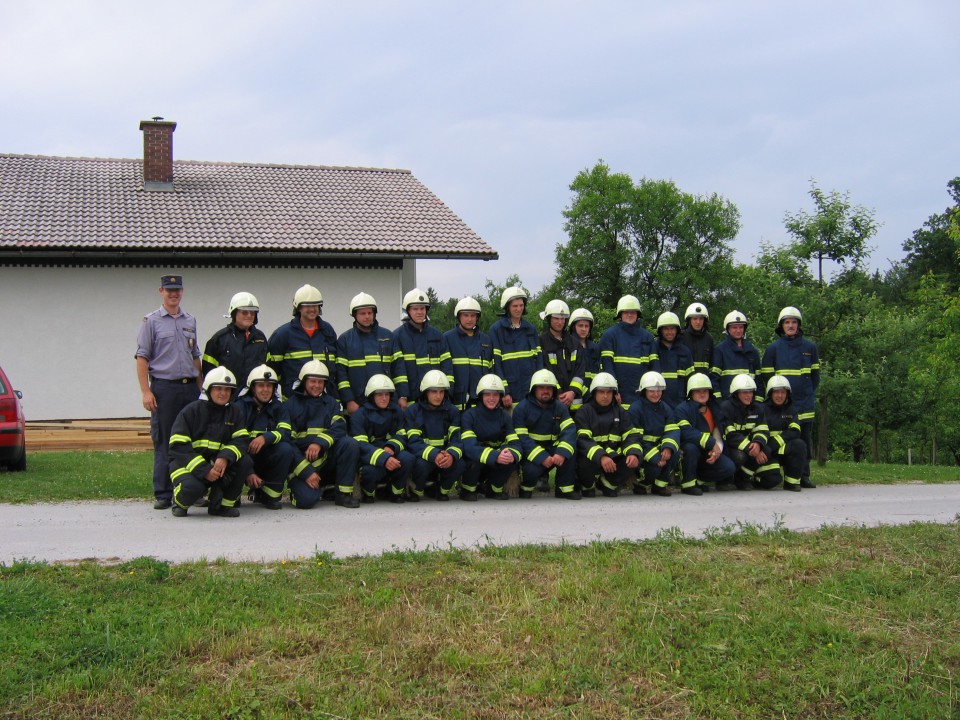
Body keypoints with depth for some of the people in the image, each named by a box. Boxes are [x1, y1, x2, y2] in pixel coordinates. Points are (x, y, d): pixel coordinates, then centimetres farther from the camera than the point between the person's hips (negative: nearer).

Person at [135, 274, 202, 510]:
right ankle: (162, 494, 3)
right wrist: (145, 391, -11)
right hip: (163, 387, -4)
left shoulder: (190, 321, 16)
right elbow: (142, 358, -3)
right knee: (163, 443, -1)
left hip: (190, 387, 4)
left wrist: (200, 386, 16)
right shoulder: (151, 321, 1)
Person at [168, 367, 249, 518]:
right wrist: (204, 471, -24)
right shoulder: (191, 411, -8)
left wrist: (225, 457, -31)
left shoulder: (235, 412, 5)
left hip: (217, 464, 4)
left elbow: (241, 441, -8)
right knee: (192, 487, -36)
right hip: (186, 464, -4)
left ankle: (222, 504, -9)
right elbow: (178, 446, -15)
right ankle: (179, 502, 3)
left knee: (242, 460, -24)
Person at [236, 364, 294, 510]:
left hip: (267, 457, 3)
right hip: (245, 454, -3)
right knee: (243, 460, -38)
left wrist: (265, 438, -32)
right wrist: (249, 473, -24)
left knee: (285, 449, -26)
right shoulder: (241, 407, -4)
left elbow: (286, 433, -10)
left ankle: (268, 495, -11)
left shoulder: (278, 408, 7)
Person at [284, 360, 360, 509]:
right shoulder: (291, 405, 1)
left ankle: (344, 493, -13)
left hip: (326, 460, 3)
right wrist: (306, 472, -16)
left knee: (350, 443, -24)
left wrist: (320, 443, -27)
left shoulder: (331, 403, 13)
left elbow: (339, 427, -6)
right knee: (306, 499, -29)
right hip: (300, 463, -3)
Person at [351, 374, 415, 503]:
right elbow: (360, 444, -21)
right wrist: (384, 458, -37)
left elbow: (402, 435, 4)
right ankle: (368, 492, 1)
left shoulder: (396, 411, 6)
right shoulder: (360, 415, -10)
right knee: (371, 470, -37)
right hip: (369, 457, -3)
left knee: (407, 459, -28)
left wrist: (391, 447, -22)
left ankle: (397, 492, -3)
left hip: (391, 453, 3)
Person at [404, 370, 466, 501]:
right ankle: (417, 492, -4)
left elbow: (457, 438, -8)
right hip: (422, 456, -2)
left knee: (459, 464, -28)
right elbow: (413, 442, -17)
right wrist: (434, 455, -36)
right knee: (422, 464, -36)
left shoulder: (452, 411, 2)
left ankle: (443, 490, 2)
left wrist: (451, 455, -33)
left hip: (445, 456, 3)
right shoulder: (412, 412, -7)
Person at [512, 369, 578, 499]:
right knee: (532, 469, -33)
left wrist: (562, 452, -32)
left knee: (568, 453, -25)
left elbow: (569, 430, -12)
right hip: (530, 453, -3)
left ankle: (565, 488, -10)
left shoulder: (560, 407, 3)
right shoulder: (522, 408, -7)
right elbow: (521, 438, -16)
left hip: (552, 448, 3)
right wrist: (541, 458, -28)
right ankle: (526, 487, 2)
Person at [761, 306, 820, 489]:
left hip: (805, 403, 2)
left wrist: (811, 392, 13)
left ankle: (804, 475, 7)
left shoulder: (810, 347, 11)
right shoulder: (773, 348, 4)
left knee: (806, 438, 2)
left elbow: (815, 373, 19)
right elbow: (766, 375, 7)